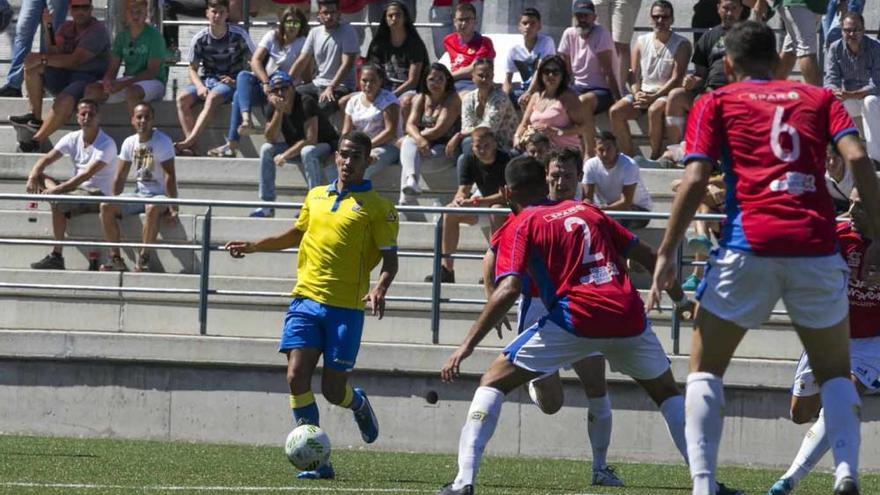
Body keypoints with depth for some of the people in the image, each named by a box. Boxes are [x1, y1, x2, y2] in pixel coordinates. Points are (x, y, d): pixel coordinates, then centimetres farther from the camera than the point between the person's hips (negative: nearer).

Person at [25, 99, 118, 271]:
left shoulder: (106, 144, -16)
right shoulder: (73, 139, 4)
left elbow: (87, 174, -26)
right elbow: (47, 159, -2)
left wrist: (58, 189, -33)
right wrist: (33, 176, -23)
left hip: (97, 194, -7)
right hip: (76, 190, 7)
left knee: (57, 202, -32)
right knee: (39, 176, -8)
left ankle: (56, 256, -24)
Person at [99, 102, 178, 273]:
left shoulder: (163, 142, -12)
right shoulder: (130, 143, 5)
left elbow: (169, 176, -18)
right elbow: (120, 177, 11)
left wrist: (173, 208, -24)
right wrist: (114, 203, 2)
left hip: (160, 195, -6)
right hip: (139, 193, 6)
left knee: (152, 208, -40)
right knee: (106, 206, -17)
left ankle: (144, 258, -31)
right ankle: (115, 258, -15)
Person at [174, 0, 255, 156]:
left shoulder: (238, 35, -5)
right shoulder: (200, 39, 1)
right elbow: (192, 69, 7)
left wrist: (236, 81, -13)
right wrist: (200, 86, -13)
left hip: (230, 82, -4)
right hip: (207, 80, 4)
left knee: (212, 98, -36)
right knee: (182, 98, -23)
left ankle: (189, 141, -42)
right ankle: (192, 144, -32)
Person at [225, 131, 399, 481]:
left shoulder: (378, 208, -1)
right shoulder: (316, 197, 14)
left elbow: (390, 259, -3)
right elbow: (297, 234, 31)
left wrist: (380, 289, -22)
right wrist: (253, 247, 24)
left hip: (346, 307, -4)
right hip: (306, 299, 4)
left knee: (334, 390, -3)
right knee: (297, 377, -11)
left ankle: (358, 403, 35)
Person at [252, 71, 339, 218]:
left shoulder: (306, 103, -24)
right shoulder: (273, 107, -5)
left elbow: (311, 140, -30)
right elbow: (272, 140, -14)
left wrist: (285, 155, -27)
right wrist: (279, 111, -26)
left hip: (326, 146, -7)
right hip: (296, 146, 7)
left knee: (308, 152, -38)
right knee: (266, 149, -10)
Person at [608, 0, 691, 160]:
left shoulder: (681, 44, -1)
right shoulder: (642, 42, 13)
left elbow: (676, 79, -9)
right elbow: (635, 75, 11)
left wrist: (653, 97, -18)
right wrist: (637, 94, -10)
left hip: (666, 94, -5)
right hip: (643, 93, 5)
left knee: (654, 109, -38)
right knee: (615, 111, -20)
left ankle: (656, 156, -26)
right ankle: (629, 155, -14)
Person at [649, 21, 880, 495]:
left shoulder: (716, 103, 13)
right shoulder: (819, 98, 19)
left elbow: (695, 180, 0)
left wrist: (667, 253, 0)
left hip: (749, 245, -2)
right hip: (816, 244, 2)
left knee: (705, 368, 12)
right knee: (835, 373, 16)